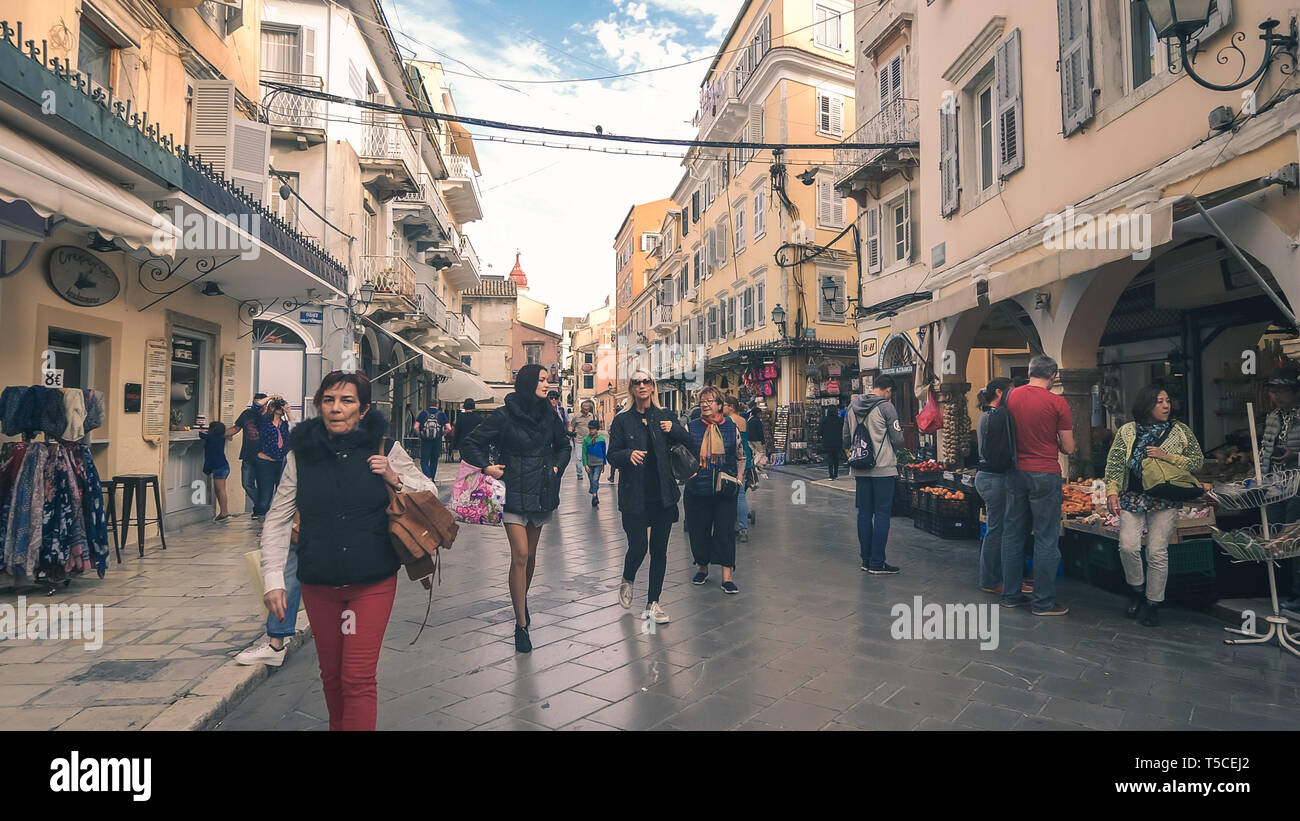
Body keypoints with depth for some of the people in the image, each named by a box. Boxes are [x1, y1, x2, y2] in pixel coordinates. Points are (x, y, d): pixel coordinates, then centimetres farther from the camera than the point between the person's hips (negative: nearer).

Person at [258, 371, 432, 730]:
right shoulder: (301, 454, -1)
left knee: (358, 679, -4)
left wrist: (395, 480, -14)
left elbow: (431, 494, 4)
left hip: (373, 583, -2)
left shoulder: (385, 448, -5)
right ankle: (337, 725, 41)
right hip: (319, 585, 3)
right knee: (331, 674, 17)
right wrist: (273, 578, -2)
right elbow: (277, 519, 4)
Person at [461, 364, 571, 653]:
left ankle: (522, 599, 40)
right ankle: (521, 625, -2)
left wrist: (557, 467, 7)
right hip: (514, 493, -4)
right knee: (520, 555, -11)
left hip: (542, 493, 4)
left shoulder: (549, 414, 5)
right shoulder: (504, 415, -8)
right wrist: (486, 467, -14)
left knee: (530, 555, 14)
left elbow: (564, 445, 21)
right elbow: (472, 443, -3)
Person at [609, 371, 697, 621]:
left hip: (663, 494, 3)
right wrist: (628, 454, -23)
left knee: (659, 549, 5)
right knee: (638, 547, -6)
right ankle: (627, 582, 27)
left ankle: (653, 602, 19)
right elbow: (612, 455, -2)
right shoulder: (622, 420, 1)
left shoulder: (664, 416, 8)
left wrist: (673, 430, -9)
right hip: (635, 495, -2)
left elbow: (689, 442, 10)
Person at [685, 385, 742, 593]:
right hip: (697, 489, 1)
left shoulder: (731, 428, 6)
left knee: (725, 531, -2)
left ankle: (727, 576, 3)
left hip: (725, 490, 0)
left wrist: (738, 478, 3)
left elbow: (739, 456, 15)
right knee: (698, 530, 8)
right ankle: (702, 567, 29)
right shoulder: (691, 427, 4)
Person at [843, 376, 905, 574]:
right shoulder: (886, 407, -9)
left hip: (860, 469, 6)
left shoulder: (852, 406, 8)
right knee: (882, 514, 0)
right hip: (883, 468, -5)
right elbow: (898, 440, -8)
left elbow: (845, 440, 12)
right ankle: (877, 563, 2)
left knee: (864, 513, 11)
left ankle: (866, 560, 17)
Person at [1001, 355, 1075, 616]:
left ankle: (1010, 594, 21)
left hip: (1015, 473, 5)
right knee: (1046, 539, 3)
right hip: (1045, 476, -5)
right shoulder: (1057, 402, -10)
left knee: (1012, 533, 13)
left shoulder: (1011, 396, 2)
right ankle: (1043, 602, 9)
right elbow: (1068, 448, -5)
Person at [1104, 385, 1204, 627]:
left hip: (1164, 500, 0)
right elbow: (1114, 464, 0)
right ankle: (1136, 590, 17)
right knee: (1128, 547, -9)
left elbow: (1198, 461, 4)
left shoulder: (1180, 431, 5)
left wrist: (1166, 456, -10)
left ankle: (1153, 603, 13)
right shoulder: (1127, 431, 4)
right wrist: (1112, 490, -11)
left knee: (1157, 552, -2)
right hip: (1132, 497, 0)